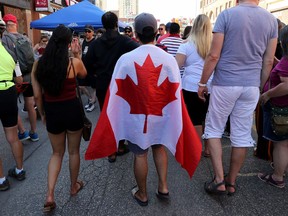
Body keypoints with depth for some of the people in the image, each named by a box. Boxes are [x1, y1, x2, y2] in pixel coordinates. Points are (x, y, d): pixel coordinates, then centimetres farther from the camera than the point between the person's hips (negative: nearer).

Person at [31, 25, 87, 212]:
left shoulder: (38, 64, -6)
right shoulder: (74, 63, -14)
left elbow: (37, 95, 0)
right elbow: (84, 75, 10)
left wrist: (42, 114, 13)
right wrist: (78, 54, 10)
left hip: (52, 112, 3)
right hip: (72, 109, -2)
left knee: (57, 153, 21)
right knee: (74, 151, 19)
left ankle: (50, 195, 13)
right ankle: (74, 186, 39)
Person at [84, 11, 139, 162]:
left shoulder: (96, 43, -2)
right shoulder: (123, 41, -9)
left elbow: (87, 64, -7)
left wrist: (96, 74, 11)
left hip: (102, 86, 2)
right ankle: (120, 147, 26)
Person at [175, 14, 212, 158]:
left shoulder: (188, 45, -4)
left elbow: (176, 65, -8)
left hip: (192, 87, -3)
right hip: (211, 87, 4)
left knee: (195, 119, 5)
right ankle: (207, 149, 24)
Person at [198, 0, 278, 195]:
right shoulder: (271, 19, 6)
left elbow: (214, 56, -11)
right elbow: (268, 61, 7)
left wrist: (202, 83, -1)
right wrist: (259, 87, 18)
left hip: (225, 84, -4)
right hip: (251, 86, 4)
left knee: (214, 130, 11)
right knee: (242, 135, 10)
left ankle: (219, 180, 9)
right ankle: (231, 182, 25)